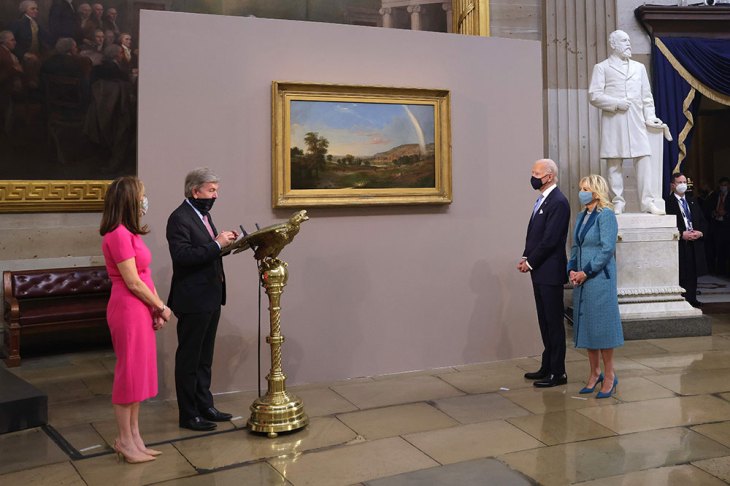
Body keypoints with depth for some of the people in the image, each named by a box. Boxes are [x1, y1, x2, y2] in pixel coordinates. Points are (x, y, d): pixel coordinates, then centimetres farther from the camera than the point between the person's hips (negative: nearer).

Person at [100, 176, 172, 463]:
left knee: (138, 373, 14)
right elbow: (133, 282, -18)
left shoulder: (130, 233, 13)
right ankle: (125, 440, 13)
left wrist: (157, 308, 2)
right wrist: (161, 307, -8)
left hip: (141, 310, 10)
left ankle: (133, 435, 24)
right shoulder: (118, 235, -17)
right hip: (129, 310, -9)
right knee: (129, 372, 0)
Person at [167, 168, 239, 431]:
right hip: (193, 299, -9)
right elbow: (182, 255, -26)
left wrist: (223, 241, 0)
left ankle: (204, 406, 29)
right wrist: (216, 244, -26)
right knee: (189, 358, 2)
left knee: (204, 357, 18)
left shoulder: (203, 214, 14)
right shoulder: (179, 218, -15)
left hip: (211, 296, 9)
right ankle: (188, 415, 12)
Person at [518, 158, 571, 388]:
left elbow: (550, 240, -19)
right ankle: (547, 366, 26)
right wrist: (526, 257, 4)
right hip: (539, 272, 9)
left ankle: (558, 373, 7)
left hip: (550, 273, -9)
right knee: (545, 321, 15)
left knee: (554, 322, -1)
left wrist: (530, 262, -12)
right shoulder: (542, 200, 14)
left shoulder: (558, 202, -15)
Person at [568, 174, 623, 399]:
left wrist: (586, 272, -16)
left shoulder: (606, 215, -10)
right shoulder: (581, 216, 13)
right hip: (581, 279, 8)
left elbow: (607, 249, -16)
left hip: (600, 278, -8)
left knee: (602, 324, -2)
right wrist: (572, 269, 1)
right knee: (585, 325, 10)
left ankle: (609, 376, 10)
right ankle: (595, 373, 21)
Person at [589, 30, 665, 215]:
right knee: (614, 164, -2)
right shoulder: (602, 68, 8)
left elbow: (647, 96, 20)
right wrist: (616, 104, -12)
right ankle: (618, 203, 4)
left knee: (645, 159, -8)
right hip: (613, 123, -3)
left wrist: (650, 117, 8)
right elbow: (594, 95, -3)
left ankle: (649, 202, -7)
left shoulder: (639, 67, 22)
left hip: (636, 122, 3)